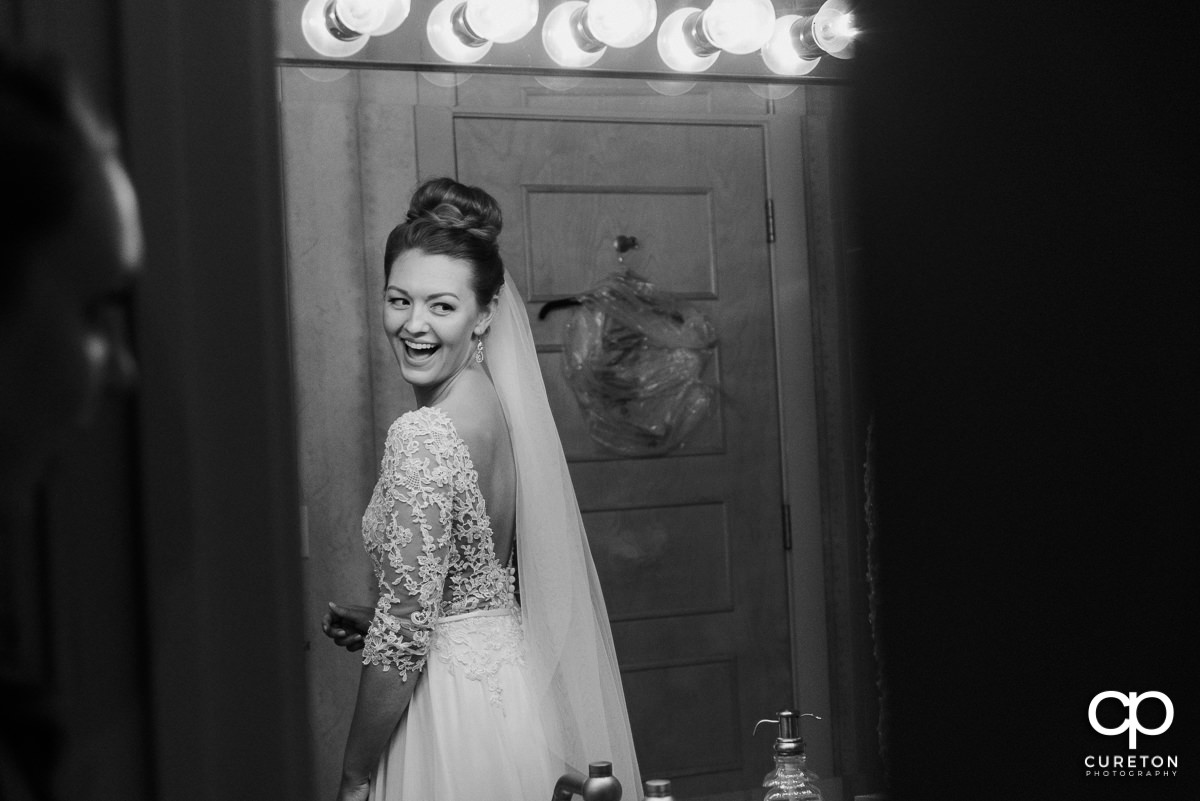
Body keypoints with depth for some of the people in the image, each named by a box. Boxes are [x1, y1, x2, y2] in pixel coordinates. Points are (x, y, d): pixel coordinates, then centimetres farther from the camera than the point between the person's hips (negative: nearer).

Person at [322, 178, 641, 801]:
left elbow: (406, 631, -21)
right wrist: (373, 624, 10)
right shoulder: (496, 404, 5)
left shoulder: (424, 436, -21)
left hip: (454, 705, -9)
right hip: (508, 676, 9)